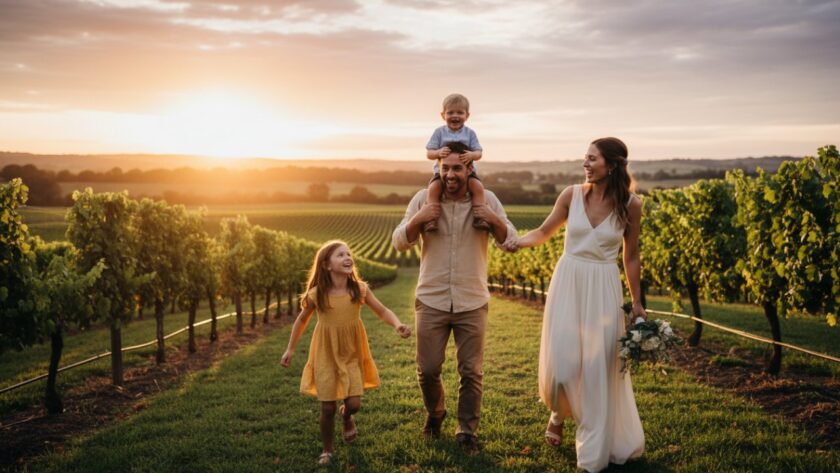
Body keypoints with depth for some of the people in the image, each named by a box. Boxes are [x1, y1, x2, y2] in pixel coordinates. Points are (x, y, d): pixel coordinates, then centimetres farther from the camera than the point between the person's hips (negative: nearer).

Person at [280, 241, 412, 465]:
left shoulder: (360, 289, -12)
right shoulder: (316, 295, -15)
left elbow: (383, 312, -5)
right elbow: (301, 321, 2)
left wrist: (397, 324, -26)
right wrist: (290, 350, 8)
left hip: (352, 355, 1)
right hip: (327, 355, -1)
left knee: (354, 403, -4)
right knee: (327, 408, 2)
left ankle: (346, 416, 34)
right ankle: (327, 449, 26)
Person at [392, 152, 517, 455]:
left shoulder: (486, 200, -2)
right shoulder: (423, 198, -3)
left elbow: (511, 241, 1)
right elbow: (399, 243, -1)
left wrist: (495, 221, -19)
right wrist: (417, 220, -20)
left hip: (472, 303, 0)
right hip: (431, 301, 0)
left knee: (471, 372, 5)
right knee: (428, 369, 7)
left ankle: (467, 432, 22)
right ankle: (434, 414, 37)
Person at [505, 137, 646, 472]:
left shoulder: (629, 205, -5)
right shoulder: (572, 194, -3)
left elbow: (631, 257, 4)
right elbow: (544, 233, 7)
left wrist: (637, 303, 6)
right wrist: (519, 241, -14)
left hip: (603, 290, -1)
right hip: (567, 284, 1)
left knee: (599, 368, 3)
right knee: (562, 363, -4)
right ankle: (558, 413, 32)